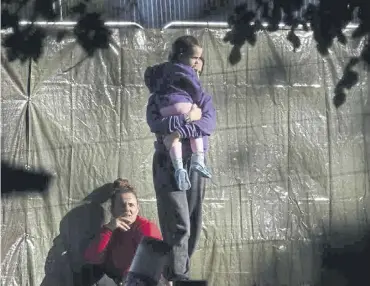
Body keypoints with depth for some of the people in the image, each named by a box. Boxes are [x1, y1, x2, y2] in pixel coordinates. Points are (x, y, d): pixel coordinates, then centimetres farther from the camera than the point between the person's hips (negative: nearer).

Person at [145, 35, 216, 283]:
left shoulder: (203, 98, 15)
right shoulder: (160, 97, 4)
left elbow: (210, 125, -6)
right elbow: (156, 124, -16)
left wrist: (179, 131, -18)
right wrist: (190, 117, -17)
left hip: (195, 164, 5)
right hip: (168, 163, -5)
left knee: (194, 224, 4)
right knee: (178, 223, -13)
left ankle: (180, 273, 14)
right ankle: (177, 276, -10)